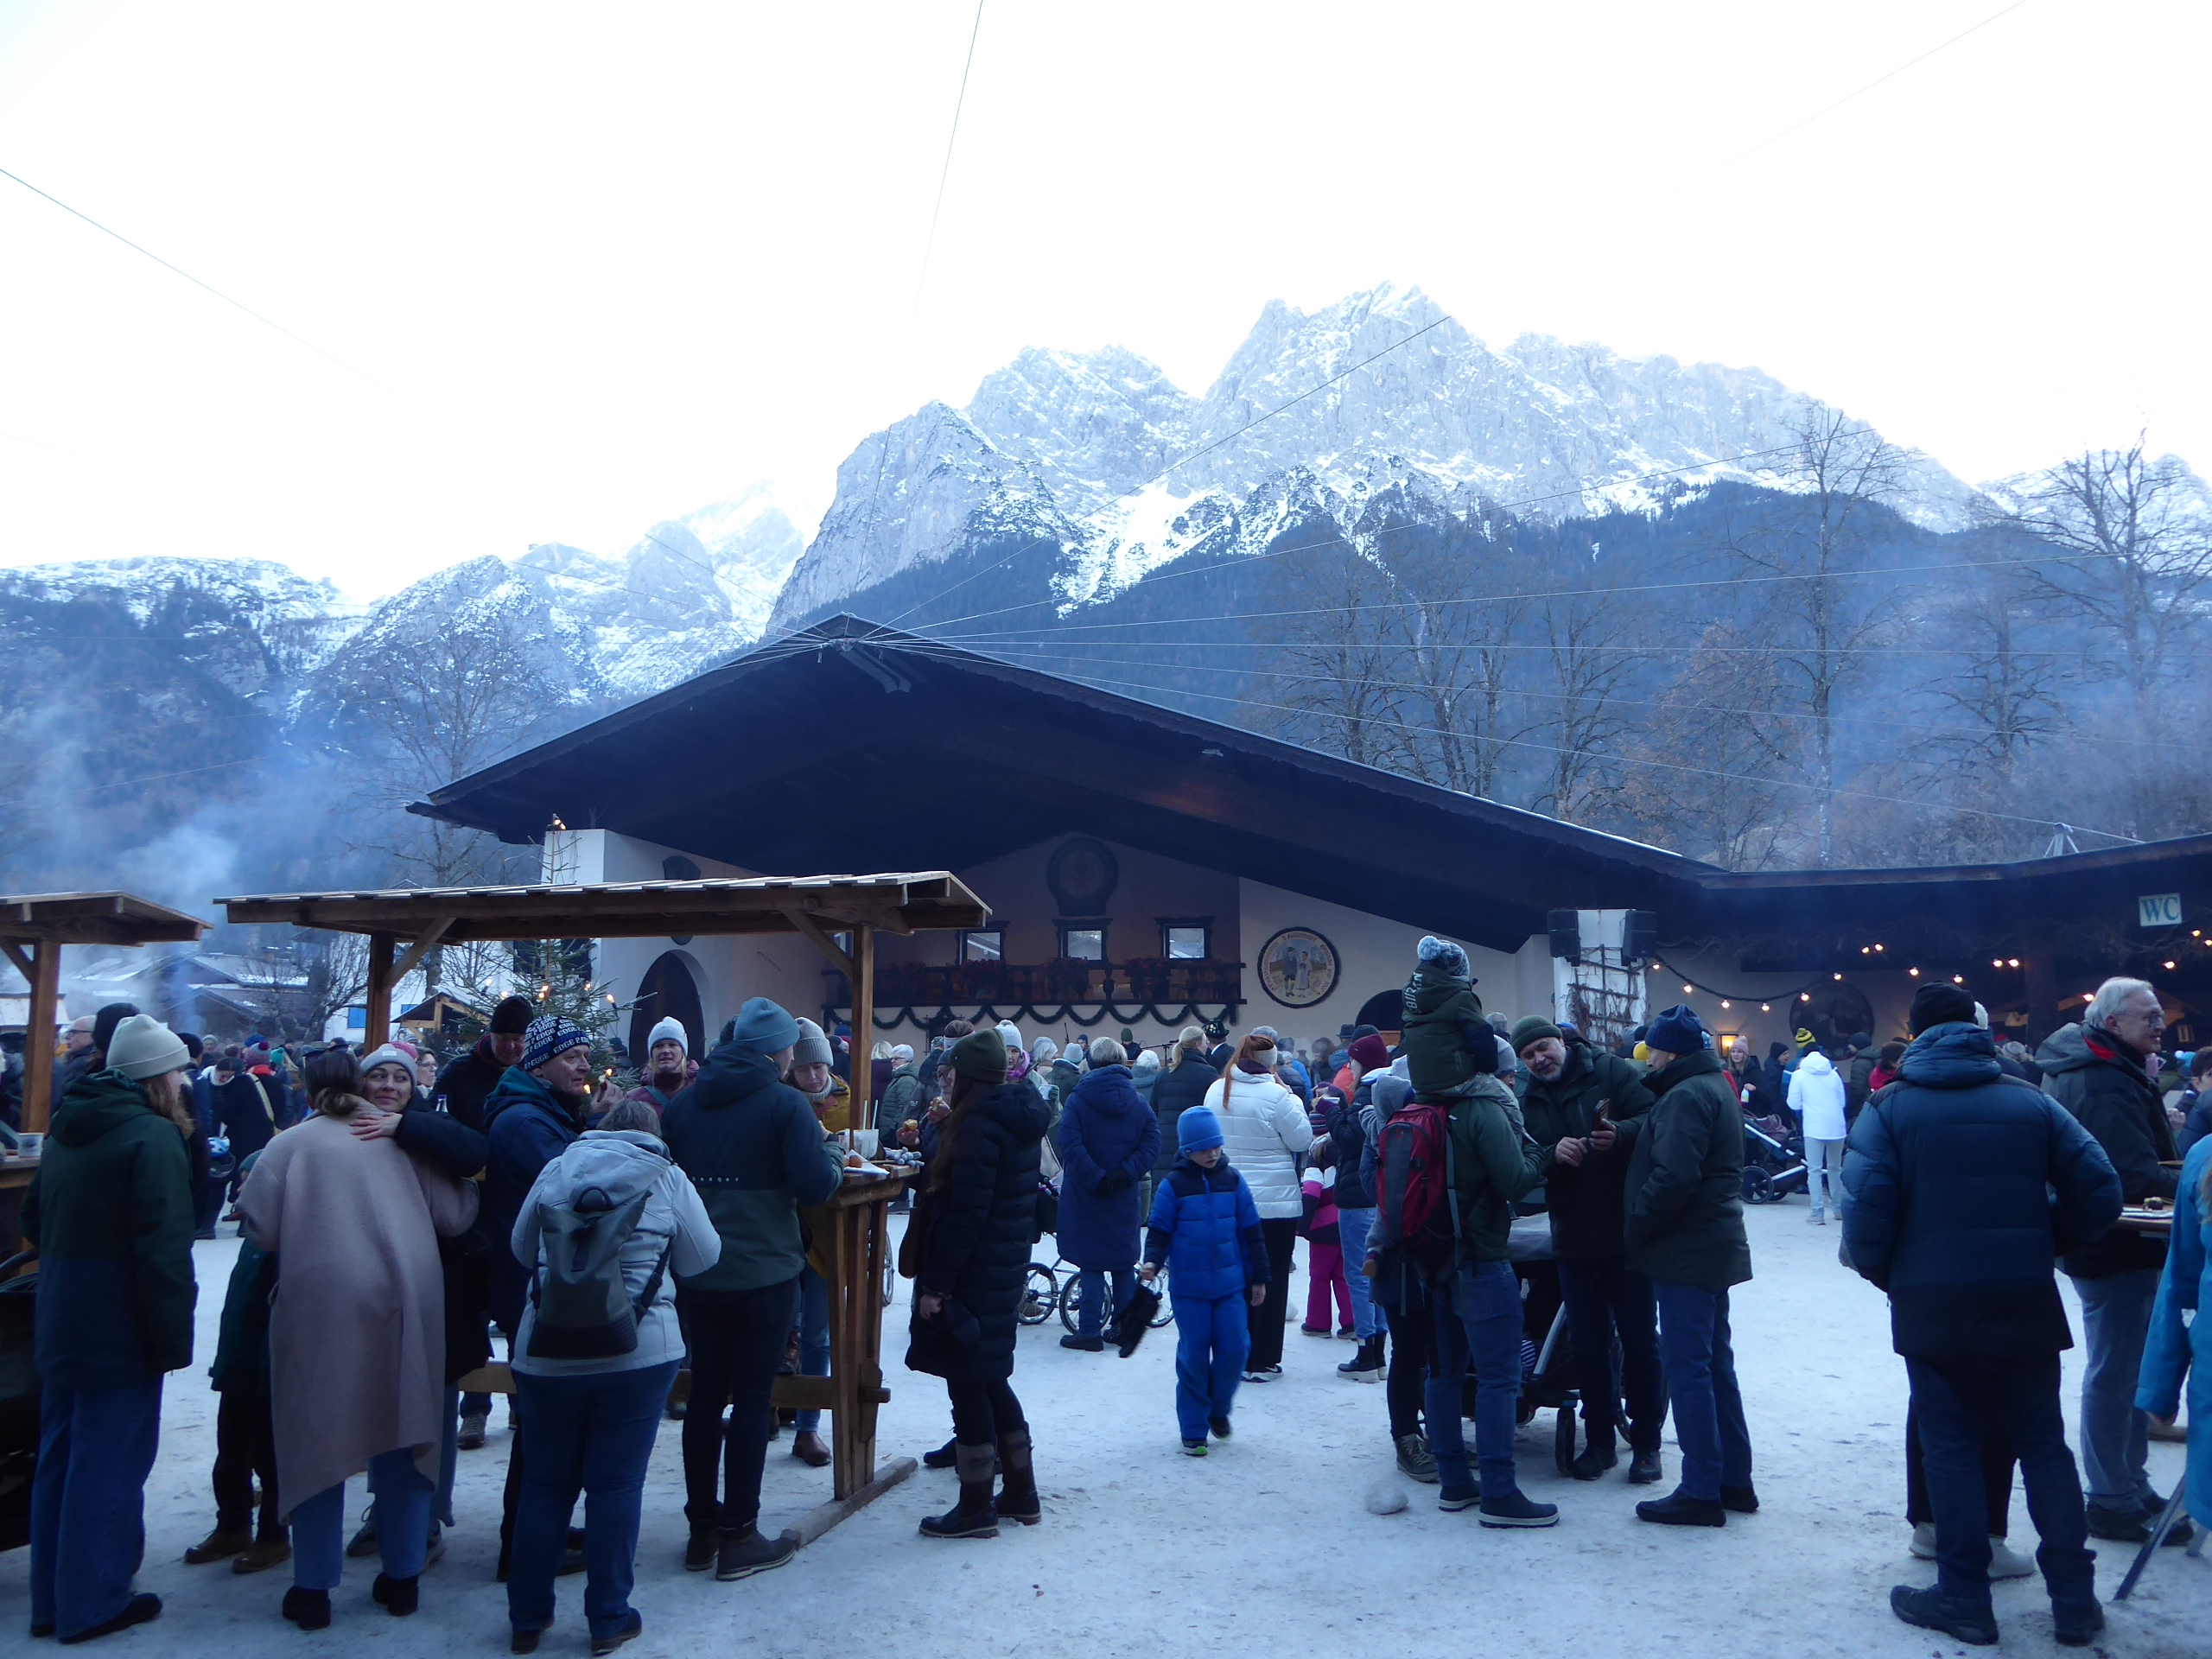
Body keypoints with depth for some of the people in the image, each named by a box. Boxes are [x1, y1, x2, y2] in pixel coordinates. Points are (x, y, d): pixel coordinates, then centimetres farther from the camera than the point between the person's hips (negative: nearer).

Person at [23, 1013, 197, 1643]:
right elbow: (164, 1251, -23)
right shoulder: (153, 1137, -18)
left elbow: (34, 1220, 22)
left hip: (59, 1326, 9)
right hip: (119, 1331, -9)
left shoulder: (67, 1126, 10)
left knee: (59, 1459, 18)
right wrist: (173, 1336, -17)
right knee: (108, 1466, 2)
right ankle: (93, 1602, 12)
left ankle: (51, 1598, 29)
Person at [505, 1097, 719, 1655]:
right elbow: (702, 1258, 3)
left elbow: (521, 1247, 13)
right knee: (616, 1484, 7)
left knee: (545, 1483, 14)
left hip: (547, 1352, 2)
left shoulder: (556, 1170, 4)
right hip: (639, 1353, -2)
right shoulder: (669, 1179, -2)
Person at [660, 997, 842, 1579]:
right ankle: (738, 1536, 8)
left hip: (696, 1273, 5)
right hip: (764, 1273, -5)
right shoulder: (784, 1102, -11)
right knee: (752, 1398, 3)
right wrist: (836, 1163, 2)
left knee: (705, 1393, 14)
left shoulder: (685, 1101, 5)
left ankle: (702, 1529, 22)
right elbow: (815, 1184, -18)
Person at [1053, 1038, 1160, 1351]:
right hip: (1124, 1196, 3)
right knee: (1123, 1262, 15)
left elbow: (1070, 1145, -18)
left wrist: (1095, 1179, -15)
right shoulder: (1137, 1100, 2)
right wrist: (1125, 1174, -11)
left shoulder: (1078, 1098, -8)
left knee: (1091, 1264, 3)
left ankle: (1089, 1332, 3)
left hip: (1086, 1195, -3)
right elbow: (1152, 1143, -7)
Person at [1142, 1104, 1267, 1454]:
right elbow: (1159, 1231, 0)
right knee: (1193, 1356, 0)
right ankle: (1193, 1430, 13)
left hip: (1231, 1285, 2)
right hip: (1188, 1287, -2)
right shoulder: (1174, 1185, -4)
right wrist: (1152, 1262, -19)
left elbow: (1251, 1232, 10)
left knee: (1234, 1349, -2)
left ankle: (1218, 1408, 25)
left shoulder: (1233, 1181, 4)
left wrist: (1259, 1277, 12)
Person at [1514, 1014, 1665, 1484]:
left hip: (1627, 1232, -4)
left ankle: (1646, 1442, 18)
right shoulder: (1528, 1102, 8)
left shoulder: (1611, 1072, -4)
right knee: (1589, 1344, 11)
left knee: (1640, 1340, 5)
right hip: (1574, 1240, 4)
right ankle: (1600, 1440, 23)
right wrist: (1553, 1154, -21)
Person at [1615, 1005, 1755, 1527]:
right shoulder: (1714, 1085, 15)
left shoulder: (1686, 1096, -19)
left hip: (1686, 1250, -10)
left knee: (1687, 1367, -4)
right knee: (1716, 1362, 16)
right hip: (1715, 1246, 10)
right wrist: (1622, 1134, -2)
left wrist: (1635, 1228, -16)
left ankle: (1701, 1492, 2)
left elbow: (1673, 1178, -27)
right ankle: (1735, 1481, 24)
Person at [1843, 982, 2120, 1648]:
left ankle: (1965, 1599, 12)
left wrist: (1881, 1275, 4)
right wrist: (2041, 1243, 14)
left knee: (1951, 1447, 7)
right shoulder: (2030, 1100, 4)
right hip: (2027, 1302, 2)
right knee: (2043, 1445, 14)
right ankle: (2074, 1599, 18)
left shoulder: (1890, 1106, -3)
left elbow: (1868, 1208, -14)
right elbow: (2099, 1195, 0)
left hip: (1934, 1305, -2)